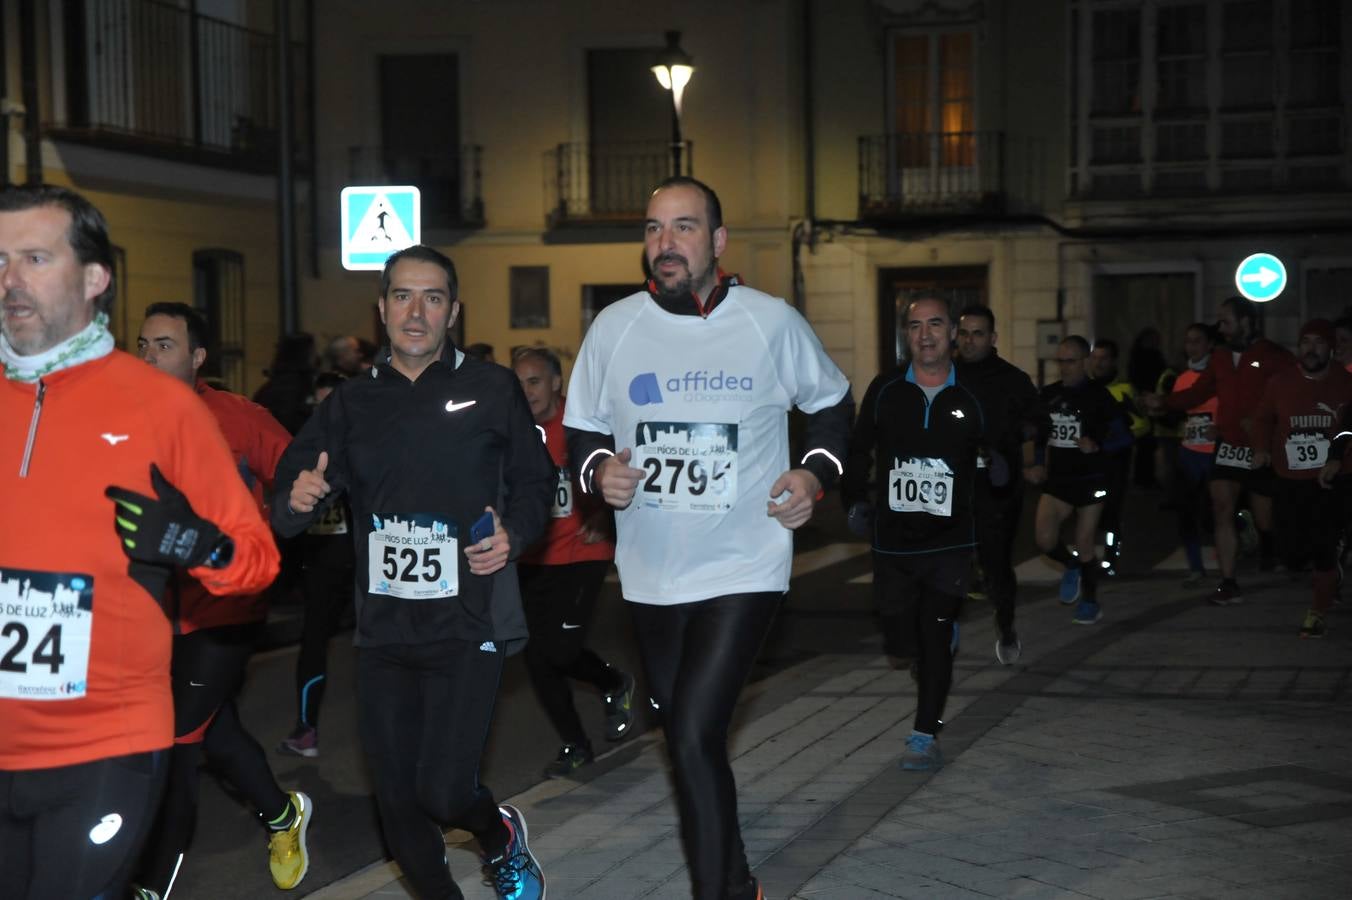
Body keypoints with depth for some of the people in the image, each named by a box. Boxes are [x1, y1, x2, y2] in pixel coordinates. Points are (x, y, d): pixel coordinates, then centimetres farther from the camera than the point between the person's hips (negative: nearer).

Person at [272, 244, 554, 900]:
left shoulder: (491, 390, 1)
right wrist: (297, 499, -16)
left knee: (442, 791, -11)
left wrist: (515, 534, -9)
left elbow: (535, 481, 9)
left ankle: (502, 838, 23)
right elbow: (288, 500, 7)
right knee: (398, 800, 5)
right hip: (383, 629, 3)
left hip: (466, 625, -3)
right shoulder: (352, 403, 9)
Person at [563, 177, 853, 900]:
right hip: (651, 572, 4)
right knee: (685, 735, 17)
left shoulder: (772, 322, -6)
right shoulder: (614, 327, -1)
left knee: (695, 735, -19)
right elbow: (581, 430, 9)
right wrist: (598, 469, -12)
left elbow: (832, 402, 10)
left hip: (743, 566, -4)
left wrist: (817, 471, -7)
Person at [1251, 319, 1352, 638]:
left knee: (1324, 549, -7)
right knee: (1296, 548, 5)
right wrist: (1262, 448, -3)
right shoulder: (1280, 382, 1)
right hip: (1289, 481, 2)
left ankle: (1317, 614, 8)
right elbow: (1263, 418, 13)